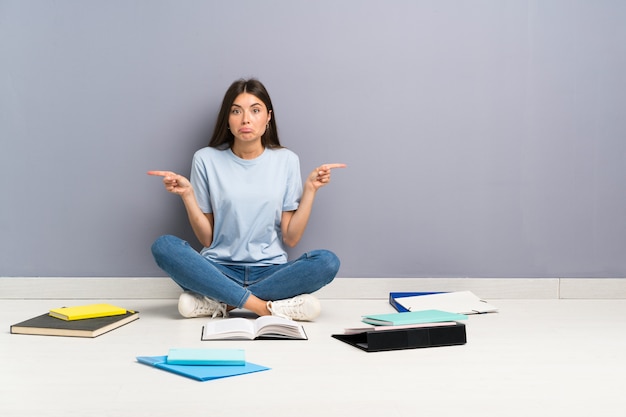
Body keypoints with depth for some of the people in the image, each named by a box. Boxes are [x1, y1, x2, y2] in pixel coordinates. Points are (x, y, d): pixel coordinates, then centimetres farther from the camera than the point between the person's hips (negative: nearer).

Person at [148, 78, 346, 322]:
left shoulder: (286, 160, 4)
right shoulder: (206, 160, 2)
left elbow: (291, 238, 1)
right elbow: (207, 238, 2)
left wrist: (310, 189, -5)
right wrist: (187, 194, -9)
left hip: (270, 271, 1)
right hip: (219, 270, 0)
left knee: (327, 262, -27)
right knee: (163, 247, -27)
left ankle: (221, 303, -21)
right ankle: (265, 306, -27)